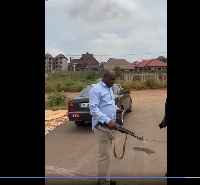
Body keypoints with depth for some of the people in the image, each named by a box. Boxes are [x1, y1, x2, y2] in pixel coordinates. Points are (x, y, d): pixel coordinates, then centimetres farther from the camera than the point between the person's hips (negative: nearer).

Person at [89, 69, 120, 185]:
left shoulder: (109, 89, 15)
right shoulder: (96, 89, -14)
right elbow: (93, 109, -22)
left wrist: (116, 108, 7)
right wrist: (108, 121, -28)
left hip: (109, 126, 9)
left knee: (105, 154, 17)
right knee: (105, 155, -4)